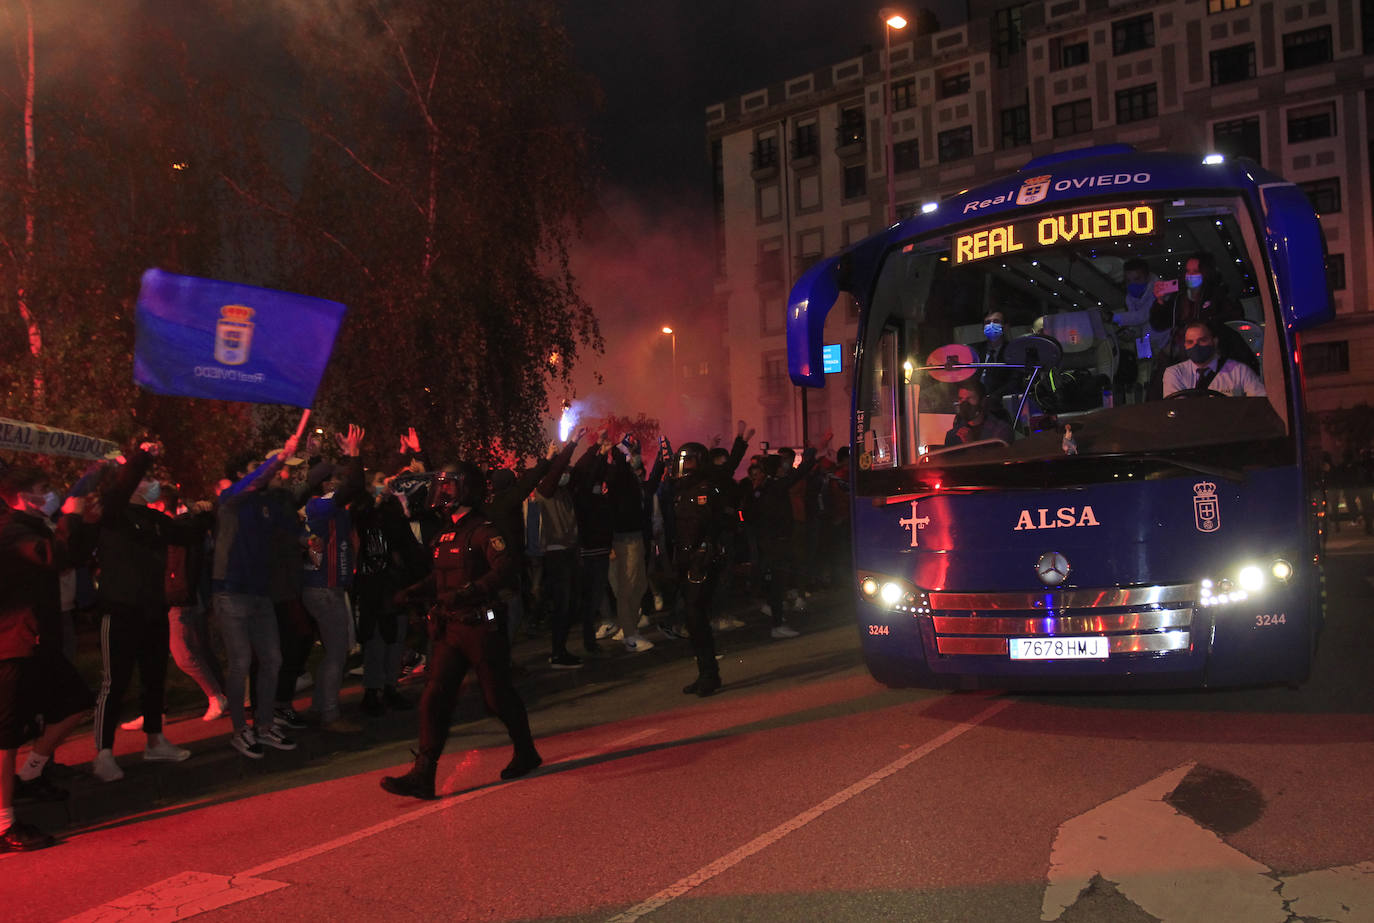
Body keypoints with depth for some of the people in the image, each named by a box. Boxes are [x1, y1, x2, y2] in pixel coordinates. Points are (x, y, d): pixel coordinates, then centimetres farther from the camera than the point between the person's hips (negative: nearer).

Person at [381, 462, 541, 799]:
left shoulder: (482, 530, -12)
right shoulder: (445, 533, 14)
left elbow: (505, 569, -26)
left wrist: (469, 592, -33)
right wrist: (416, 591, 14)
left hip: (481, 626, -7)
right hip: (450, 628, 8)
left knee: (498, 696, 6)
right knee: (434, 698, 1)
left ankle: (526, 754, 27)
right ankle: (422, 776, 2)